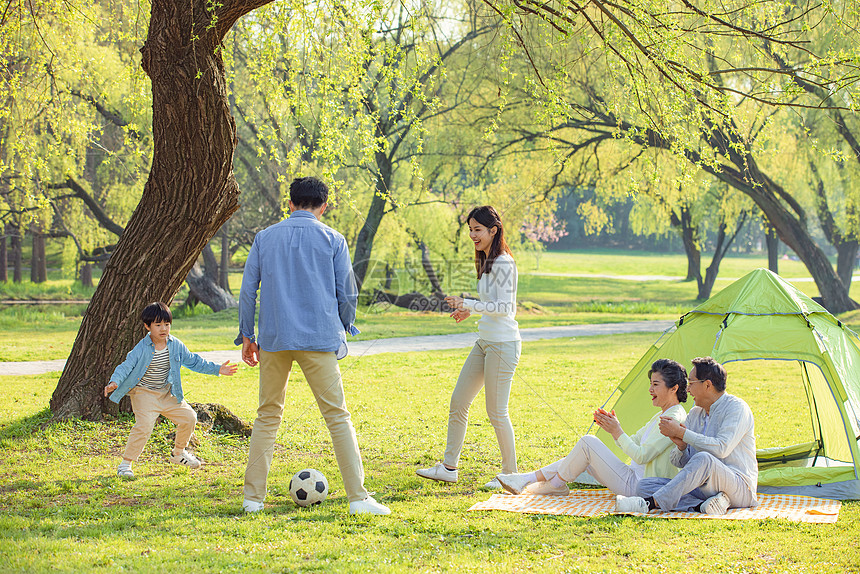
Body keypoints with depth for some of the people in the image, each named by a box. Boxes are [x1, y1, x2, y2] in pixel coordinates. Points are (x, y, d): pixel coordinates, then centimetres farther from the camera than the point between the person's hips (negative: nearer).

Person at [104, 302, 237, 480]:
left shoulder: (176, 345, -2)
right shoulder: (142, 349, -17)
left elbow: (193, 361, 10)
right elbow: (126, 366, -22)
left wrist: (217, 369, 9)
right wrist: (114, 382, -41)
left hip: (167, 392, 6)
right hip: (144, 393, -6)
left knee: (188, 417, 2)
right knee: (144, 425, -24)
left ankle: (178, 453, 27)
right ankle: (125, 463, -11)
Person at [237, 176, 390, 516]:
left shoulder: (264, 238, 10)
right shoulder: (333, 240, 4)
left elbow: (247, 291, 10)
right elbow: (347, 293, 6)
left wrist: (247, 336, 18)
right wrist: (344, 329, 23)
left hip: (273, 339, 2)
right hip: (319, 339, -2)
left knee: (268, 417, 13)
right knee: (337, 417, 0)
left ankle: (253, 498, 12)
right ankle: (358, 498, -5)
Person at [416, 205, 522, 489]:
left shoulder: (503, 264, -15)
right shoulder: (487, 262, 15)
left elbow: (505, 307, -21)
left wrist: (470, 305, -28)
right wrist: (469, 311, 17)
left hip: (503, 344, -10)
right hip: (485, 342, 10)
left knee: (496, 412, -2)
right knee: (458, 403, 10)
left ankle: (511, 473, 12)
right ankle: (449, 467, 19)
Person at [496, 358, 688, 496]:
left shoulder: (673, 420, -16)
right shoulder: (661, 416, 17)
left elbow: (641, 456, -23)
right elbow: (632, 442, 22)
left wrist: (618, 432, -15)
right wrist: (612, 427, 5)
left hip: (637, 487, -10)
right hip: (633, 480, 10)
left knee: (587, 442, -13)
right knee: (584, 452, 7)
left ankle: (556, 484, 3)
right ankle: (528, 479, 6)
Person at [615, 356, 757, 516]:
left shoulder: (736, 408, -8)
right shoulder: (695, 413, 16)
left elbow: (721, 448, -24)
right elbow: (679, 462, 14)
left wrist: (681, 433, -18)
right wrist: (681, 445, -11)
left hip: (739, 489, -8)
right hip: (701, 488, 8)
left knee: (703, 459, -39)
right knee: (644, 485, -10)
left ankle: (650, 503, -37)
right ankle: (701, 505, -29)